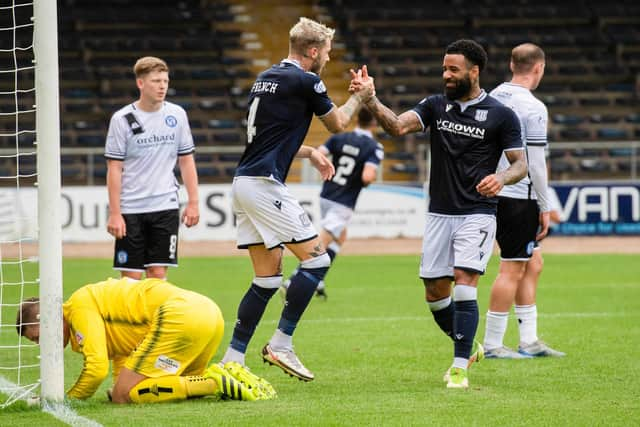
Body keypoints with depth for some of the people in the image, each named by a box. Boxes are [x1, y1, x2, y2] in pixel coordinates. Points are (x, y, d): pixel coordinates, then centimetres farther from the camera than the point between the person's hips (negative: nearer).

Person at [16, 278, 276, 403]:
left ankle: (214, 383, -14)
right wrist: (119, 389, 9)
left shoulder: (79, 305, 0)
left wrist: (67, 401, 4)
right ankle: (231, 376, 8)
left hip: (180, 315, -10)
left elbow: (97, 367, -9)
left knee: (122, 395, -9)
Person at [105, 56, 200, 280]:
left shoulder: (177, 115, 5)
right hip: (130, 210, -2)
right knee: (130, 276, -2)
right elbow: (114, 169, -4)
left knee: (158, 274, -1)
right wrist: (114, 213, -8)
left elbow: (186, 160, 12)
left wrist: (193, 203, 6)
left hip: (166, 206, 2)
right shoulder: (122, 119, -4)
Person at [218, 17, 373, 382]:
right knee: (316, 259, -3)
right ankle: (281, 345, -7)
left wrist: (310, 153, 28)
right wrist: (360, 95, 25)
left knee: (268, 276, 11)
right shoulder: (305, 81, -8)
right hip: (265, 184, -9)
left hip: (244, 183, 9)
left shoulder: (266, 78, 18)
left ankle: (233, 356, 8)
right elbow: (338, 123, 8)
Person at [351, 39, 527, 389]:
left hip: (477, 213, -4)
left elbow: (520, 163, -1)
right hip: (439, 213, 4)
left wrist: (502, 178, -23)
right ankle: (467, 350, 30)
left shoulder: (500, 116, -4)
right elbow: (399, 126, -11)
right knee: (435, 292, 6)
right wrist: (370, 100, -28)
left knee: (464, 281, -18)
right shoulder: (435, 106, 5)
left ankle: (460, 369, -14)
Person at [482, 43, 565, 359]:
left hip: (493, 192, 9)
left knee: (533, 263, 16)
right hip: (520, 197, -9)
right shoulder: (533, 108, -14)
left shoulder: (492, 99, 9)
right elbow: (536, 163, -16)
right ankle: (492, 345, -2)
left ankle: (529, 341, 17)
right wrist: (545, 207, -8)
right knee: (512, 270, -4)